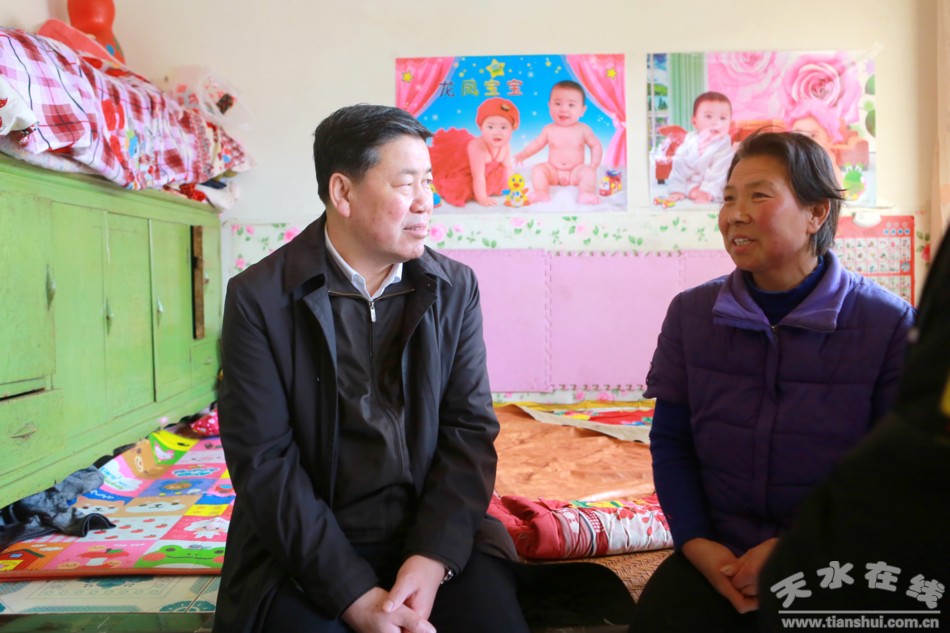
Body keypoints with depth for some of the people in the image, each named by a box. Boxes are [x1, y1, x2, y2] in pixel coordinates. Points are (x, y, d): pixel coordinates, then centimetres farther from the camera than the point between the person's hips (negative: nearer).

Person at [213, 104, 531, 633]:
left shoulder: (455, 288, 2)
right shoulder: (259, 297, -6)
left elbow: (470, 428, -2)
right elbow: (264, 459, -11)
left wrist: (433, 558, -15)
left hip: (435, 535, 2)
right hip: (305, 548, -1)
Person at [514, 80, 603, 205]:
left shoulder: (583, 129, -5)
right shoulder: (549, 130, -2)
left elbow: (596, 146, 3)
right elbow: (537, 144, 9)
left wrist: (594, 165, -10)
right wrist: (523, 155, -5)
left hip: (576, 170, -1)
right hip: (553, 171, 2)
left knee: (588, 172, -28)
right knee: (537, 169, -21)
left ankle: (586, 194, -28)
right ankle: (541, 193, -28)